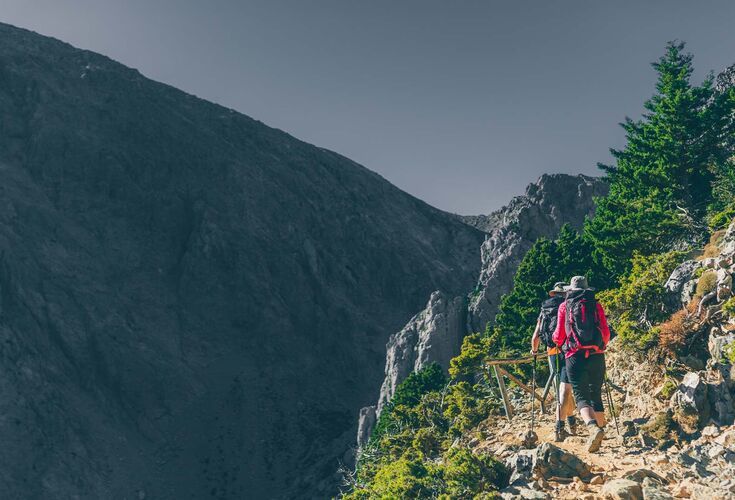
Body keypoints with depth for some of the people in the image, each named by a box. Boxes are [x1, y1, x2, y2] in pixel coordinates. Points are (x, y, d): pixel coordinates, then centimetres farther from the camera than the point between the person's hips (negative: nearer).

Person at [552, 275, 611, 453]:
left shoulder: (564, 306, 7)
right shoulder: (596, 305, 11)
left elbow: (559, 335, 5)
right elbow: (606, 333, 8)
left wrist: (557, 343, 28)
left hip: (575, 357, -2)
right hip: (597, 357, 3)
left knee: (581, 396, -4)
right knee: (596, 395, 15)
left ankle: (594, 428, -28)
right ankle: (599, 431, 16)